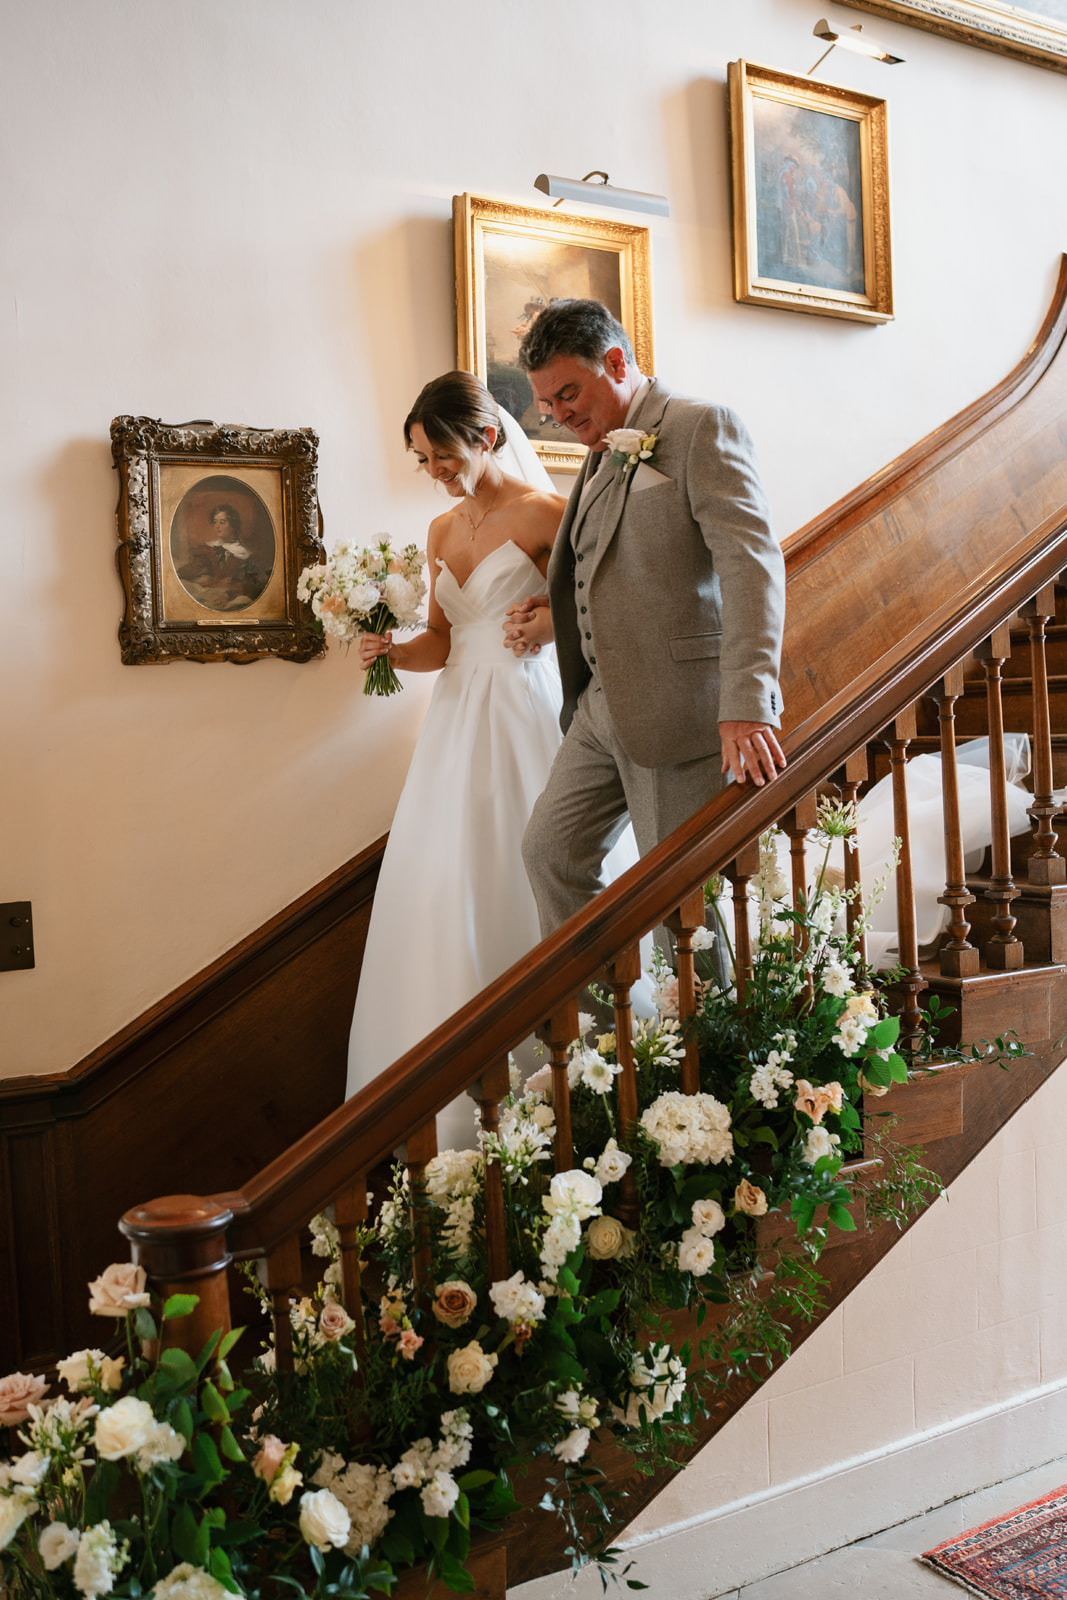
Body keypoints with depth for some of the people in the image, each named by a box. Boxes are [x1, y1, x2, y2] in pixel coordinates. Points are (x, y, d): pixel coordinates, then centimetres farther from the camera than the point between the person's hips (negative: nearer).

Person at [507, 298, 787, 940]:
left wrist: (748, 706, -29)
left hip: (679, 706, -9)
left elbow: (752, 562, -19)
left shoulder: (703, 427, -8)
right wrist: (556, 613, 8)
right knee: (550, 850, 12)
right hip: (603, 704, 9)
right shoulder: (603, 451, 19)